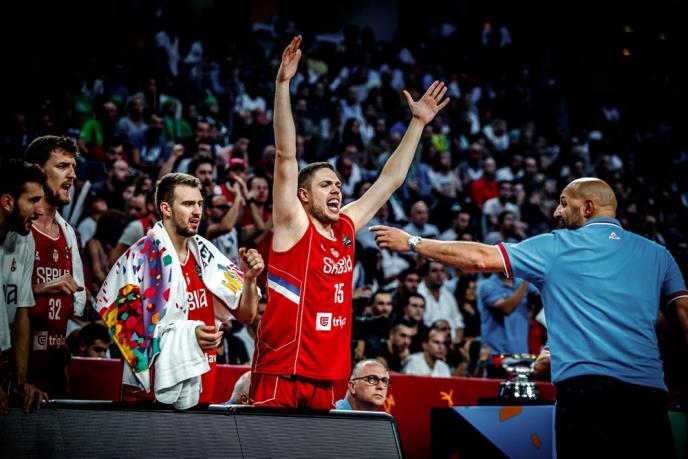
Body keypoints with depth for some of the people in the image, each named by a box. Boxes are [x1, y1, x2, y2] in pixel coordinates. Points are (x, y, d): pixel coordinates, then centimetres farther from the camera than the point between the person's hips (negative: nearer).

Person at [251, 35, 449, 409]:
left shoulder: (346, 229, 12)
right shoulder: (293, 227, -4)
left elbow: (390, 180, 21)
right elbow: (286, 155, -12)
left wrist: (418, 123, 23)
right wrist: (283, 84, -19)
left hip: (324, 381, 7)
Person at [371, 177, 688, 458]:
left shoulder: (557, 247, 8)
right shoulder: (657, 255, 15)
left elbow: (480, 258, 8)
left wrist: (411, 242, 17)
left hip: (585, 386, -3)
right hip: (649, 391, 3)